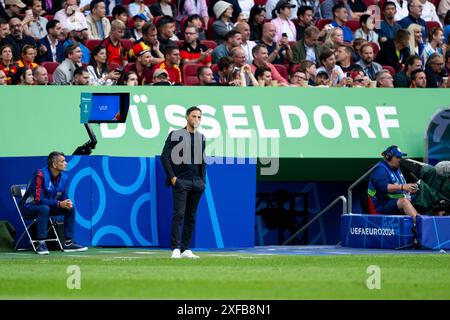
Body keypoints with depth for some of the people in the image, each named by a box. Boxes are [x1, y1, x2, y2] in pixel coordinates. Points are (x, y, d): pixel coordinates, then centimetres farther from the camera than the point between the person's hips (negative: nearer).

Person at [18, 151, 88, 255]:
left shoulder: (64, 176, -2)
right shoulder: (40, 175, -26)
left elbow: (63, 196, 6)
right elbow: (38, 199, -29)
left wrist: (67, 202, -20)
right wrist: (59, 204, -32)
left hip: (48, 205, 7)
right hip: (29, 206, -7)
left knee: (70, 208, -7)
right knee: (44, 208, -37)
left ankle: (68, 243, -4)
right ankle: (41, 244, -35)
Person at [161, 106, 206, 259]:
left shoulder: (201, 137, 16)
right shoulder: (175, 135, -1)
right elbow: (165, 157, -4)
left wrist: (203, 180, 12)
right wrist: (172, 177, -11)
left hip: (197, 182, 6)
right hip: (180, 181, -5)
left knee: (191, 216, 6)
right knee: (178, 215, -12)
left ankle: (186, 249, 9)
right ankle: (176, 249, -14)